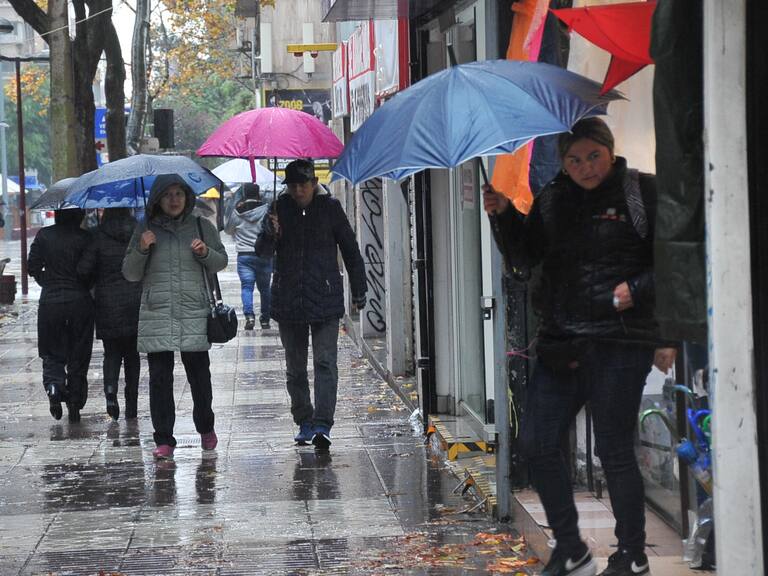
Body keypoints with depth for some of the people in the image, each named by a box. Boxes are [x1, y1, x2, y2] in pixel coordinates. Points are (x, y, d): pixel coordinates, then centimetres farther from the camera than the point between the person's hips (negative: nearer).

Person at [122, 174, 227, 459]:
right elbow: (130, 273, 8)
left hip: (194, 314, 0)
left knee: (199, 374, 1)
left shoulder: (202, 227, 7)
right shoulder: (146, 230, 7)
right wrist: (141, 250, -10)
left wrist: (206, 253, -7)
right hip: (156, 315, 0)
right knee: (160, 377, -2)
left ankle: (206, 428, 24)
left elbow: (222, 262, 13)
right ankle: (164, 439, 3)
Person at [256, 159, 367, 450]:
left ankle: (322, 424, -18)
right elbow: (262, 250, -4)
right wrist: (270, 234, -27)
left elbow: (350, 249, 10)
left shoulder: (330, 208, 1)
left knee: (325, 362, -12)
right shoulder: (279, 208, 3)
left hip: (325, 299, -2)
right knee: (295, 368, 10)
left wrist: (358, 290, 10)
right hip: (288, 301, 2)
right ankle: (304, 421, 22)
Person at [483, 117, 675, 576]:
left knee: (614, 448, -2)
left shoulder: (642, 192, -3)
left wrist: (637, 289, -16)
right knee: (539, 445, 4)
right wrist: (505, 215, 0)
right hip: (561, 340, 6)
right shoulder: (552, 201, 13)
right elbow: (525, 258, 13)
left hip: (619, 339, -6)